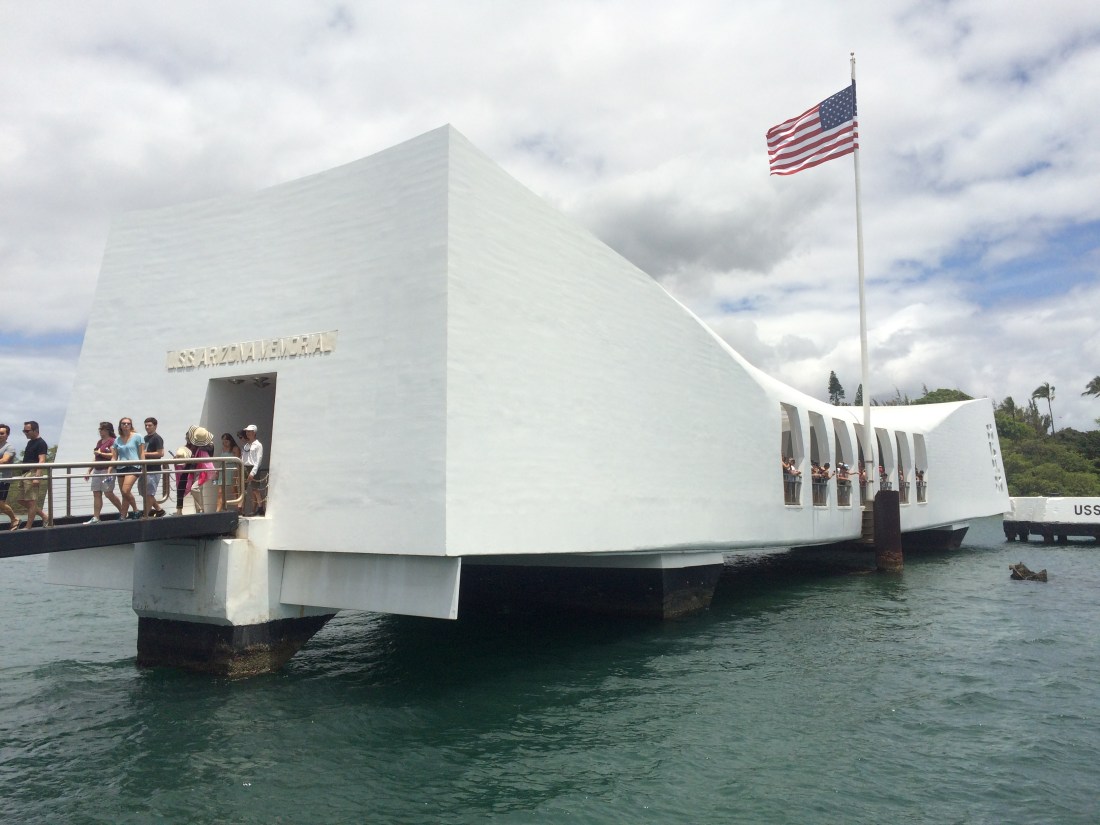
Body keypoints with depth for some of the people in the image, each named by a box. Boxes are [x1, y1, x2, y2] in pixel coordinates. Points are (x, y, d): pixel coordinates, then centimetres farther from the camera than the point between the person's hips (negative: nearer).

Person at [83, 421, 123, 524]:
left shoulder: (112, 441, -8)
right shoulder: (99, 442, 19)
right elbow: (95, 458, 22)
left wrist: (101, 453, -13)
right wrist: (89, 471, 20)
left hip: (107, 470, -8)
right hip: (97, 471, 8)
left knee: (108, 493, -8)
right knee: (96, 494, 3)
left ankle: (123, 512, 7)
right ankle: (95, 518, 2)